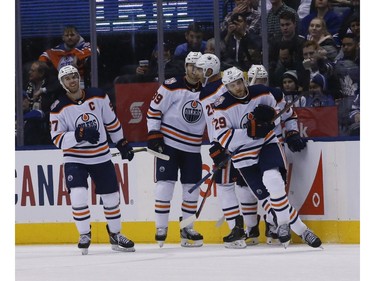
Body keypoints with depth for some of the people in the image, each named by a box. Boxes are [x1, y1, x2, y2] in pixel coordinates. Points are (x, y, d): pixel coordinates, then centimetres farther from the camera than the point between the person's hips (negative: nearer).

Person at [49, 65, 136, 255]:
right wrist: (79, 135, -29)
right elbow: (57, 140, -15)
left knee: (111, 196, 7)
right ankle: (84, 235, -3)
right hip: (74, 159, -3)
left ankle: (115, 234, 27)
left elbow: (112, 121, 9)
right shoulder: (59, 108, -12)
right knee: (78, 195, -21)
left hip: (101, 157, 3)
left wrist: (122, 143, 13)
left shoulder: (98, 97, -4)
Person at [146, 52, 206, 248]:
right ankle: (161, 228, -2)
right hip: (168, 143, -4)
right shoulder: (172, 86, -8)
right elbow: (154, 110, -7)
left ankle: (187, 229, 16)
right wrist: (154, 134, -13)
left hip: (192, 148, 4)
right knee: (165, 184, -8)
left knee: (192, 188, 5)